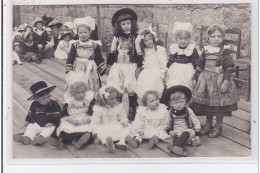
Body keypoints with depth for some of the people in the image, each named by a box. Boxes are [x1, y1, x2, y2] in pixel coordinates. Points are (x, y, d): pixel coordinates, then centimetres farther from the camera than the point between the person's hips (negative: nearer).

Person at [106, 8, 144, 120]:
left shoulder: (135, 37, -2)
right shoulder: (117, 37, 6)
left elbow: (139, 54, -1)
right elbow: (112, 53, 11)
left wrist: (138, 68, -4)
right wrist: (109, 65, 10)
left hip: (131, 67, -3)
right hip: (117, 66, 3)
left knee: (131, 89, 1)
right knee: (115, 90, 4)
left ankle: (132, 111, 13)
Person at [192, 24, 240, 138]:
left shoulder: (225, 50, -7)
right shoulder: (206, 50, 5)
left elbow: (229, 67, -10)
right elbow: (200, 65, 14)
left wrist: (226, 82, -16)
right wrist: (196, 78, 15)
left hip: (219, 79, -4)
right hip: (206, 79, 4)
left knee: (219, 104, 1)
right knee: (206, 103, 10)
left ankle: (218, 126, 17)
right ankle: (208, 125, 26)